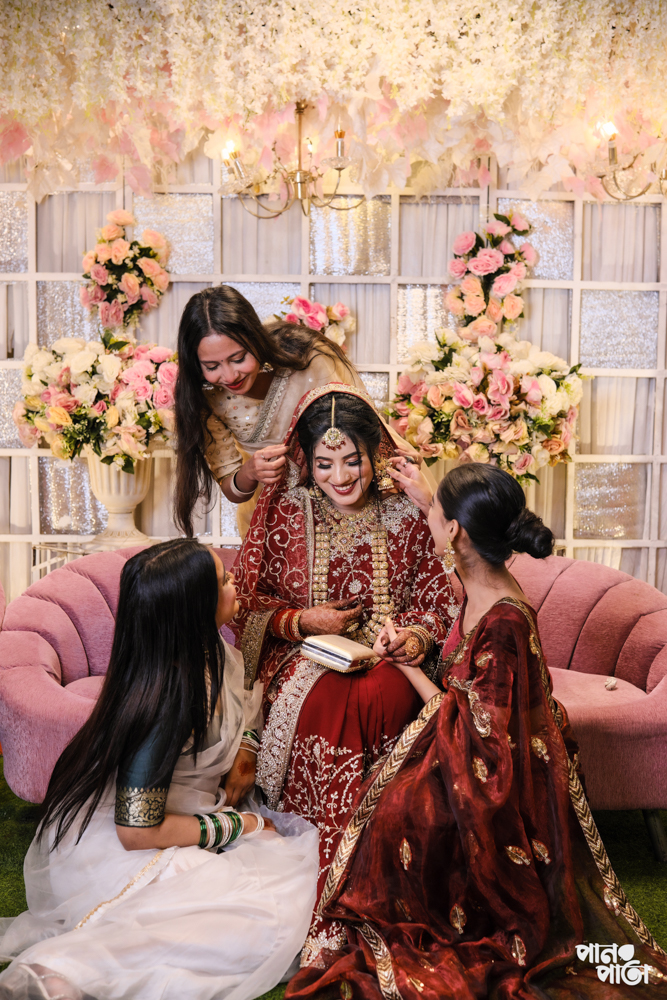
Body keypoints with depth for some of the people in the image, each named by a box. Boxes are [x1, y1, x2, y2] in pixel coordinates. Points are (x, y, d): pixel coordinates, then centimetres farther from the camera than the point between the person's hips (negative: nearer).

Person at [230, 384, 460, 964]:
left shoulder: (407, 514, 6)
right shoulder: (279, 511, 5)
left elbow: (439, 596, 12)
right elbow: (244, 600, 7)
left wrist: (420, 635, -10)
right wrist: (302, 621, -9)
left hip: (387, 657, 0)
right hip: (304, 656, 0)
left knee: (375, 697, -36)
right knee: (323, 702, -36)